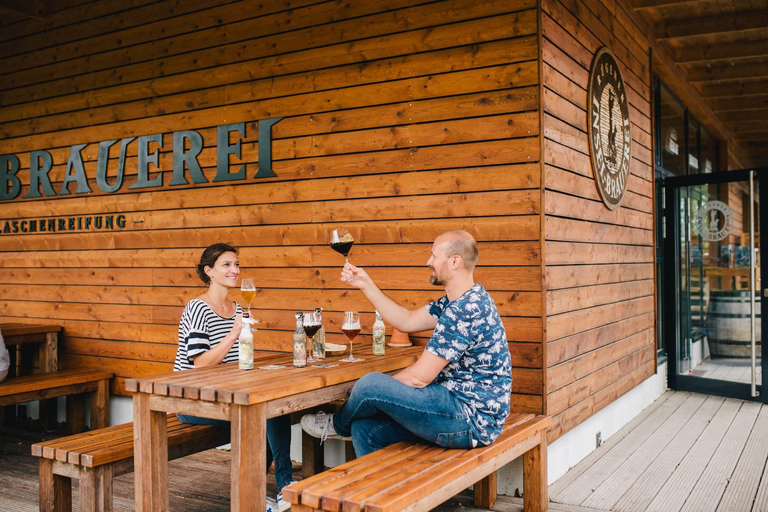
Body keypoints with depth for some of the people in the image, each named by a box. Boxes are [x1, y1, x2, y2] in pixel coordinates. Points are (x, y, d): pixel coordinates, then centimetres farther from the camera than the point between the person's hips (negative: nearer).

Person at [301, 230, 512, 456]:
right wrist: (366, 285, 14)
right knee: (365, 429, 4)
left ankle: (337, 425, 18)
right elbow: (407, 321, 17)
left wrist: (375, 388, -3)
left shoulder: (466, 309, -23)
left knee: (371, 384, -14)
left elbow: (419, 377, -20)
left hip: (471, 418, -10)